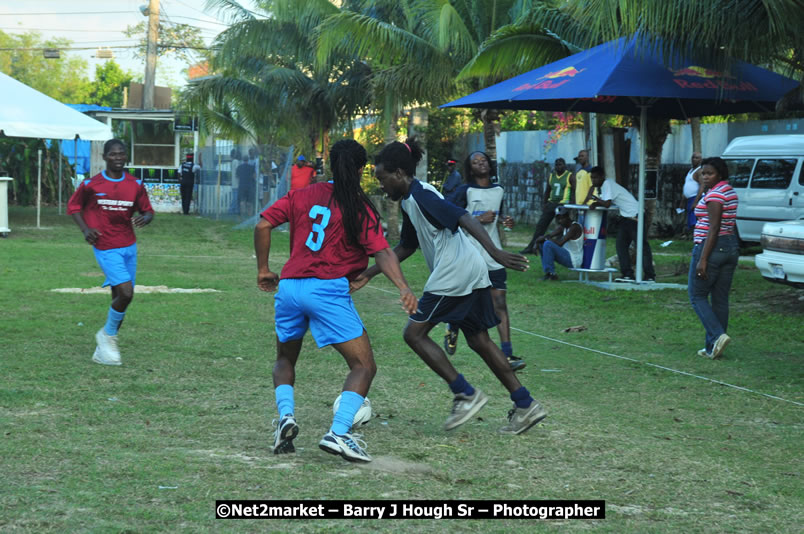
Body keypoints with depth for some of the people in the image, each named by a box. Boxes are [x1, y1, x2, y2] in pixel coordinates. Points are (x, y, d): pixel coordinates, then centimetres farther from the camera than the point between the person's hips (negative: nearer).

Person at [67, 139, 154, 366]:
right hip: (106, 248, -5)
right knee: (126, 293, -19)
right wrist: (85, 229, -8)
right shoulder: (91, 185, -6)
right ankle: (108, 335, 6)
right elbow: (73, 206, 8)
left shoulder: (135, 185, 3)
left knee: (121, 298, 7)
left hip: (129, 247, 5)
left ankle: (103, 351, 20)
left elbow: (148, 211, 11)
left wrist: (145, 218, -13)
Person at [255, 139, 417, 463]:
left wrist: (263, 270, 17)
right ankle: (338, 433, -17)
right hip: (328, 290, -4)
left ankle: (286, 415, 1)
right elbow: (382, 253, -11)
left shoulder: (303, 196, 12)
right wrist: (404, 289, -20)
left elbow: (262, 225, 8)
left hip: (289, 287, 5)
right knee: (364, 367, 0)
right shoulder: (359, 208, 2)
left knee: (285, 359, 26)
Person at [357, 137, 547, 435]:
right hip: (471, 275, 10)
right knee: (479, 341, 11)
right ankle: (525, 405, 10)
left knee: (414, 333, -4)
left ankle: (466, 394, -5)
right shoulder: (409, 202, 18)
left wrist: (495, 252, -36)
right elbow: (406, 247, 29)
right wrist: (369, 274, 28)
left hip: (454, 274, -10)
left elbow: (464, 219, -25)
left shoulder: (421, 196, -13)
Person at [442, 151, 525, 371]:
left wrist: (507, 222, 9)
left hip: (493, 257, 4)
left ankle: (507, 354, -10)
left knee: (499, 303, -6)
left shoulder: (498, 191, 14)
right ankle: (452, 329, 38)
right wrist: (479, 219, -17)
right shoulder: (465, 191, -4)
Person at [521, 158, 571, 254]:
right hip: (551, 203, 6)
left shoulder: (569, 176, -3)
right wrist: (544, 204, 11)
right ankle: (531, 247, 4)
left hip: (563, 205, -6)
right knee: (541, 225, 2)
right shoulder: (551, 176, 14)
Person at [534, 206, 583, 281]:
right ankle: (547, 272, 3)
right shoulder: (563, 226, 9)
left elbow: (560, 243, -26)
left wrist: (546, 238, -14)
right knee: (542, 243, 10)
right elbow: (550, 236, 5)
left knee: (548, 244, -24)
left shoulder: (574, 227, -19)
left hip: (574, 260, -10)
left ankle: (551, 274, -18)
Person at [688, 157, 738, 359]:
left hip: (712, 246, -9)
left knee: (697, 296, 1)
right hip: (731, 246, 9)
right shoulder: (730, 191, 13)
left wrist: (702, 259, -22)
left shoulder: (715, 194, -16)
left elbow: (714, 228, -21)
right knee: (720, 299, 9)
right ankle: (713, 348, 11)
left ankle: (717, 335, -14)